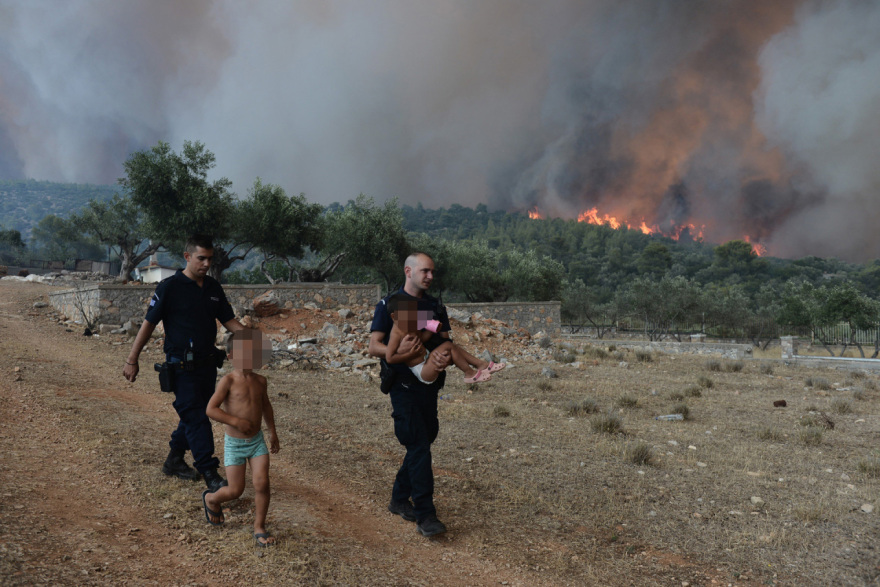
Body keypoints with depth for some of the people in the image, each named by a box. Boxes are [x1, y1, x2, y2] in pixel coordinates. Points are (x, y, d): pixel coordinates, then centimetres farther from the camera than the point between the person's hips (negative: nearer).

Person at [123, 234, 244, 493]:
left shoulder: (213, 287, 7)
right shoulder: (170, 287, -10)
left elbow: (229, 320, 12)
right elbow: (149, 324, -7)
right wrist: (132, 360, -6)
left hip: (207, 363, 6)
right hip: (182, 366, -6)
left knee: (193, 414, 15)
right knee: (196, 418, -6)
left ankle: (174, 460, 32)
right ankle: (210, 473, -2)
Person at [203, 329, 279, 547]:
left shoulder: (259, 380, 3)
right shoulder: (228, 381, -14)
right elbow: (211, 409, -18)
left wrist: (272, 432, 20)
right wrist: (237, 421, -26)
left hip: (257, 441, 4)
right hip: (234, 444, -4)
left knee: (262, 484, -6)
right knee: (235, 491, 2)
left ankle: (259, 528, 11)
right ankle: (211, 498, 36)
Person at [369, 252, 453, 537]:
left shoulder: (436, 306, 13)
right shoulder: (388, 305, -2)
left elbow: (445, 343, 10)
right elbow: (374, 346, -8)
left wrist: (446, 357, -14)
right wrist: (398, 352, -28)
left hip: (430, 384, 6)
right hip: (404, 386, -6)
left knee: (422, 444, 12)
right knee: (419, 446, -13)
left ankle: (399, 499, 29)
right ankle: (425, 515, -10)